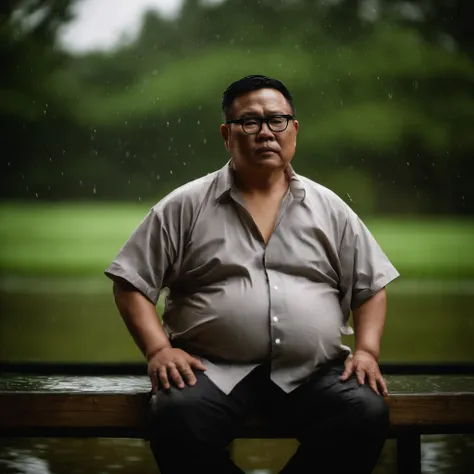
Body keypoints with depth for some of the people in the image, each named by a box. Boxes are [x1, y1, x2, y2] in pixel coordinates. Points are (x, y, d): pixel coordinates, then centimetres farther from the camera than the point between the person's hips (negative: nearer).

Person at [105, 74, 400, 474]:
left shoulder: (329, 209, 15)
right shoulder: (185, 207, 8)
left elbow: (371, 287, 18)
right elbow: (132, 283, 7)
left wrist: (367, 351, 1)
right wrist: (158, 349, -8)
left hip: (313, 372, 2)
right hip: (212, 367, -2)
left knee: (366, 414, -27)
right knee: (177, 418, -34)